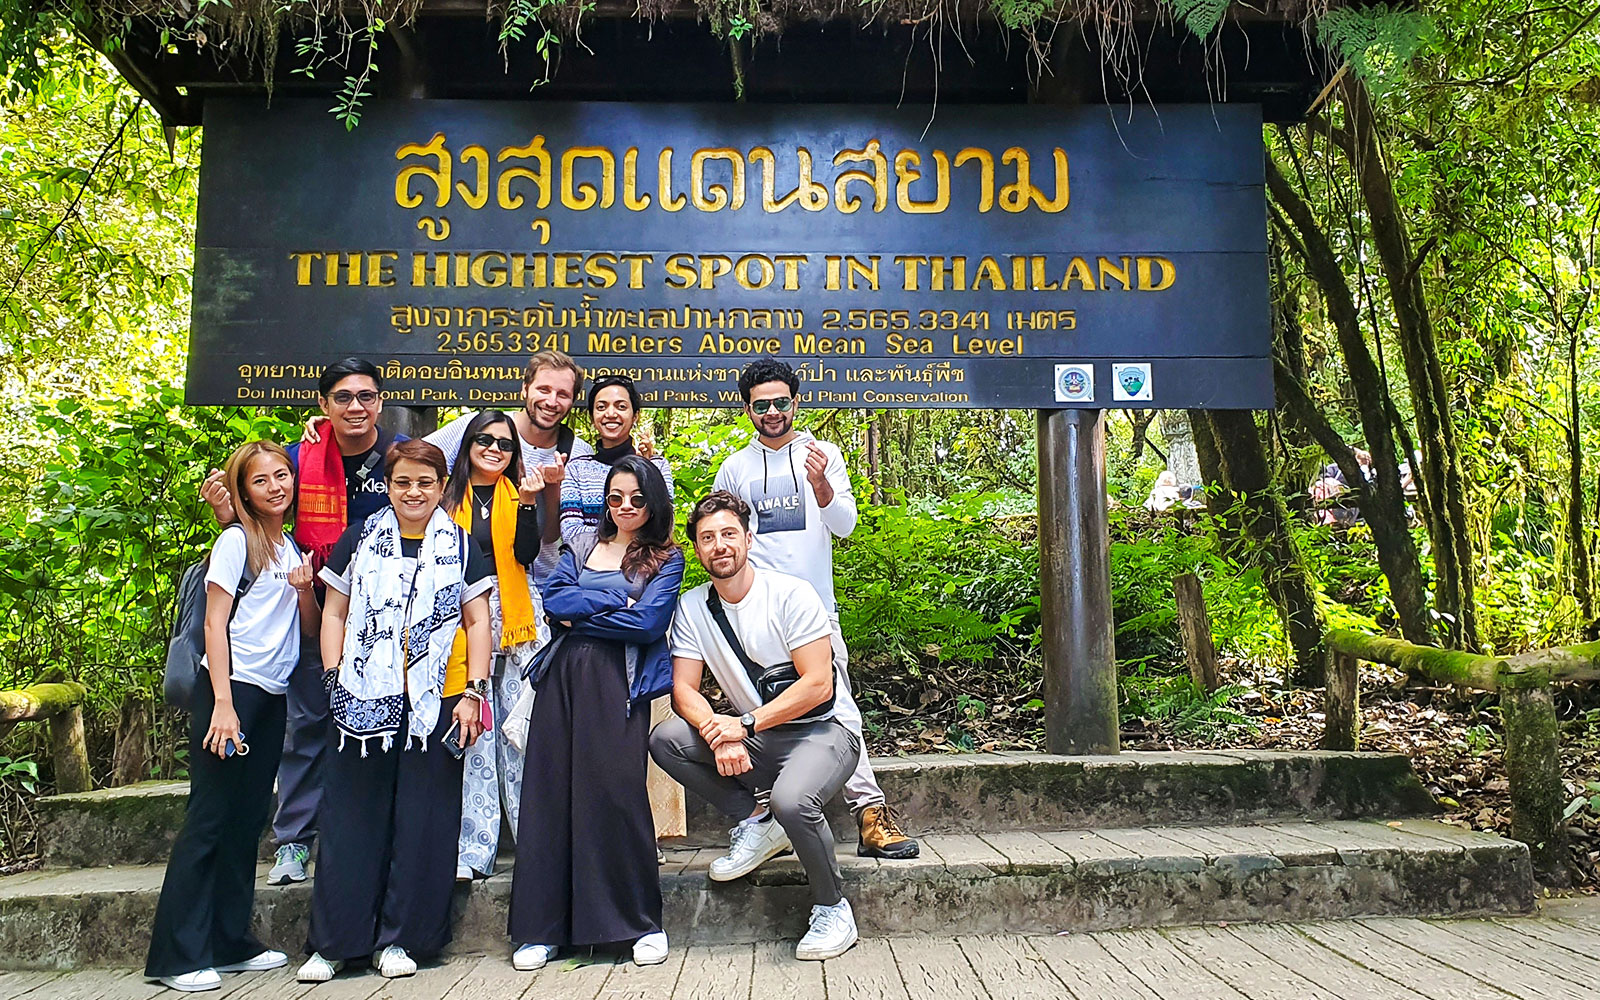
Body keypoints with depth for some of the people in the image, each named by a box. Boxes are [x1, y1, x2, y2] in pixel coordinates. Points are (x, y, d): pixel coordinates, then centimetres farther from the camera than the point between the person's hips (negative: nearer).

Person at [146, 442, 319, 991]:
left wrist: (304, 590, -5)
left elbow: (311, 628, 16)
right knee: (209, 819, -5)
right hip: (230, 689, -7)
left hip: (272, 698, 7)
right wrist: (223, 704, -16)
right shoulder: (236, 541, -4)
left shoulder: (291, 549, 16)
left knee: (247, 821, 10)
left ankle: (231, 942, 17)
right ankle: (178, 955, 1)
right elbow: (215, 624, -9)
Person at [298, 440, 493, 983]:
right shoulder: (358, 540, 9)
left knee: (423, 821, 3)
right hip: (364, 700, 1)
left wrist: (473, 692, -2)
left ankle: (400, 938, 15)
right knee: (350, 819, 4)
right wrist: (334, 678, 0)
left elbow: (477, 622, 6)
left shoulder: (461, 547, 7)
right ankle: (333, 942, 15)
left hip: (436, 700, 0)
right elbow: (334, 614, 11)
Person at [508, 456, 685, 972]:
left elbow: (649, 623, -7)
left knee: (616, 791, -9)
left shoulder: (666, 558, 7)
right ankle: (542, 928, 10)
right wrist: (617, 602, -5)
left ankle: (643, 922, 5)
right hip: (563, 677, 4)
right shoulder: (582, 546, 19)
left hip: (619, 684, -4)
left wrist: (580, 615, -2)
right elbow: (553, 597, 4)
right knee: (550, 791, 1)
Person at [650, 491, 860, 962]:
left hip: (821, 731, -5)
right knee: (664, 740, -16)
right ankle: (757, 822, -2)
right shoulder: (692, 607, 2)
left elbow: (818, 685, -18)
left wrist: (744, 725, -23)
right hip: (754, 741, 5)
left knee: (792, 799, -35)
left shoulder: (791, 593, -13)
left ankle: (832, 908, -8)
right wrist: (721, 735, -23)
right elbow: (684, 689, -3)